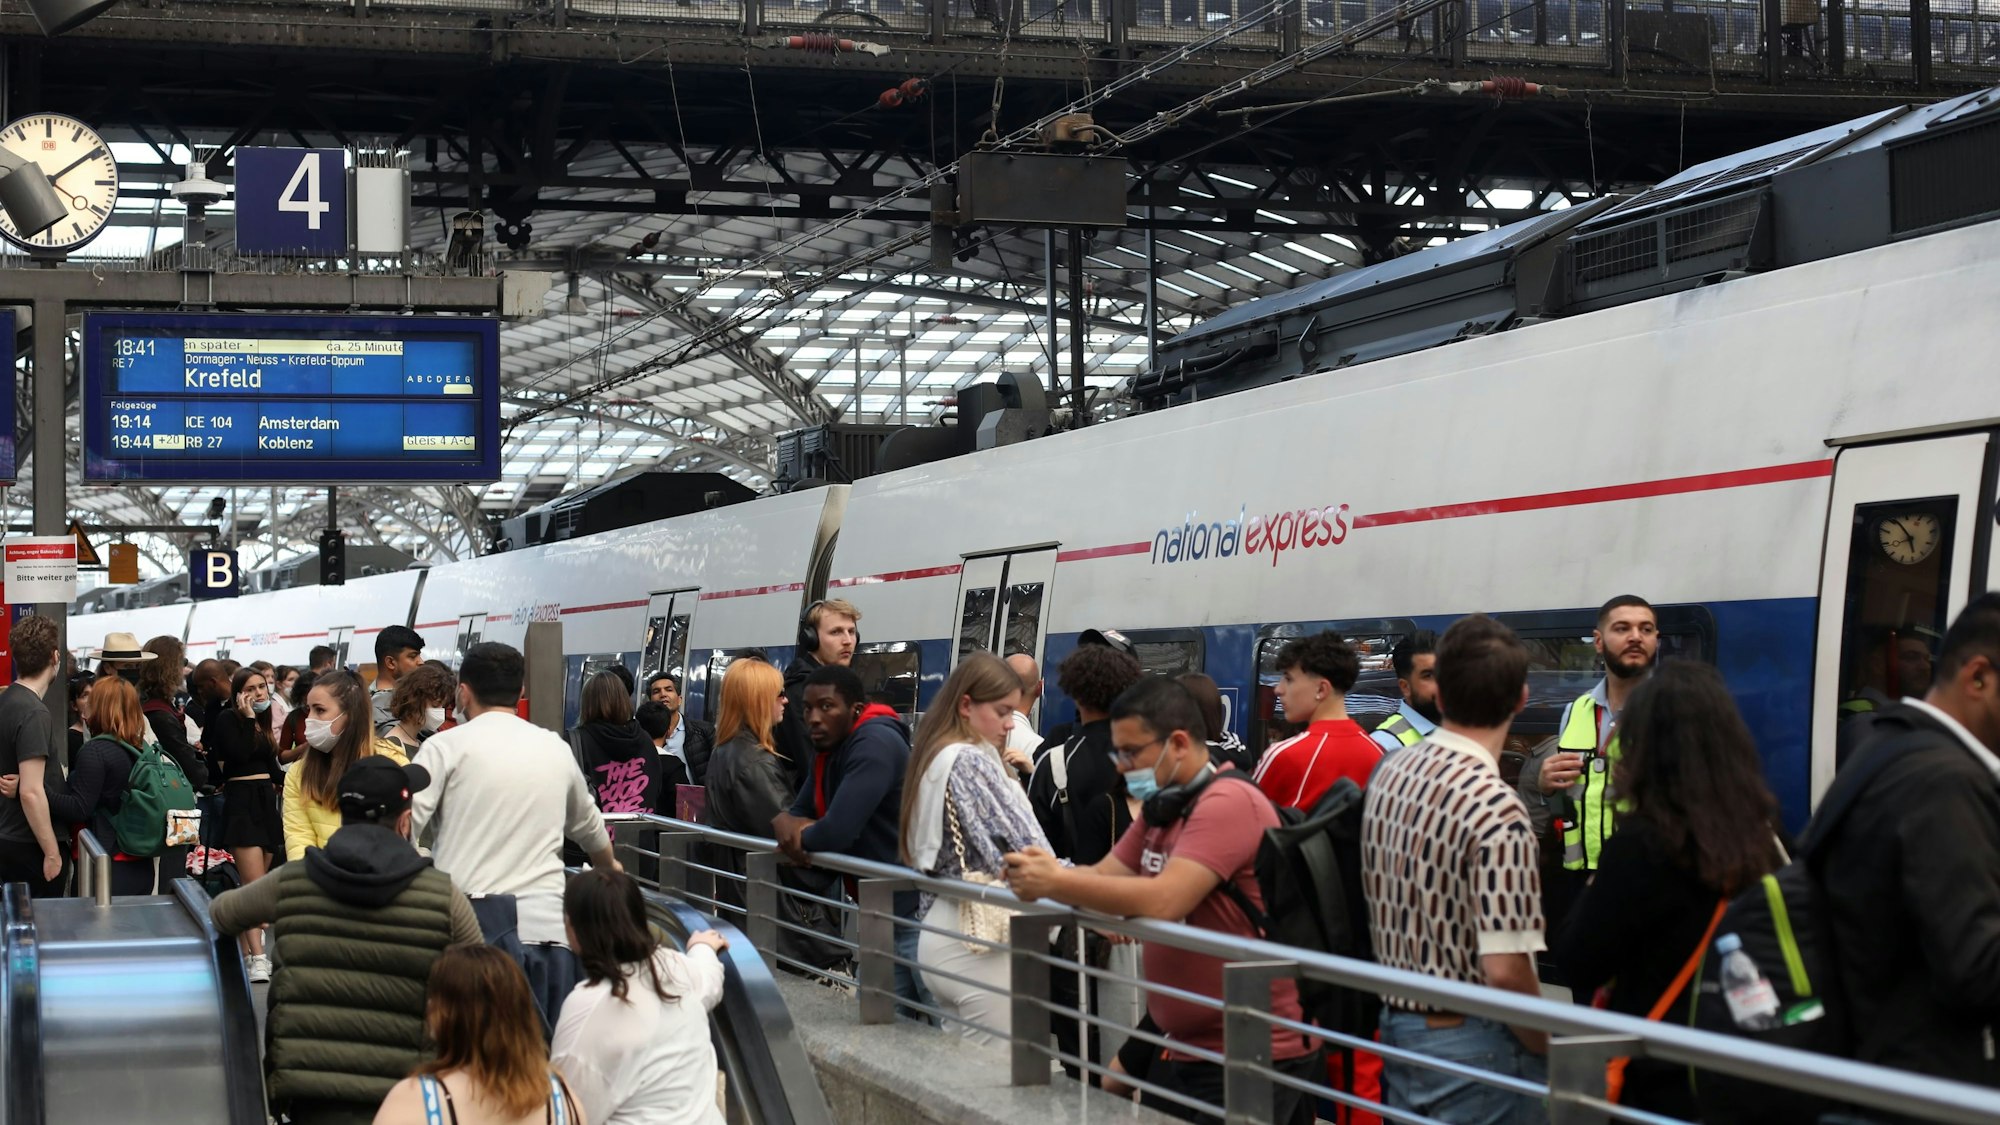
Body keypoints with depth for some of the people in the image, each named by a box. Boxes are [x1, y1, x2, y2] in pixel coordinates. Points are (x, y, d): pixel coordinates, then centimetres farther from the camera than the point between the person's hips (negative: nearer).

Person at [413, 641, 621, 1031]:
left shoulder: (446, 746, 1)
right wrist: (609, 866, 54)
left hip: (473, 923, -4)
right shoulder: (556, 749, 16)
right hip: (547, 922, 4)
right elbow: (588, 827, 34)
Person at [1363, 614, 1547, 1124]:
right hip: (1472, 1041, -8)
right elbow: (1505, 971, -23)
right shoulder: (1496, 809, -22)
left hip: (1396, 1022, 8)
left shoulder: (1389, 772, 3)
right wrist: (1546, 1048, -8)